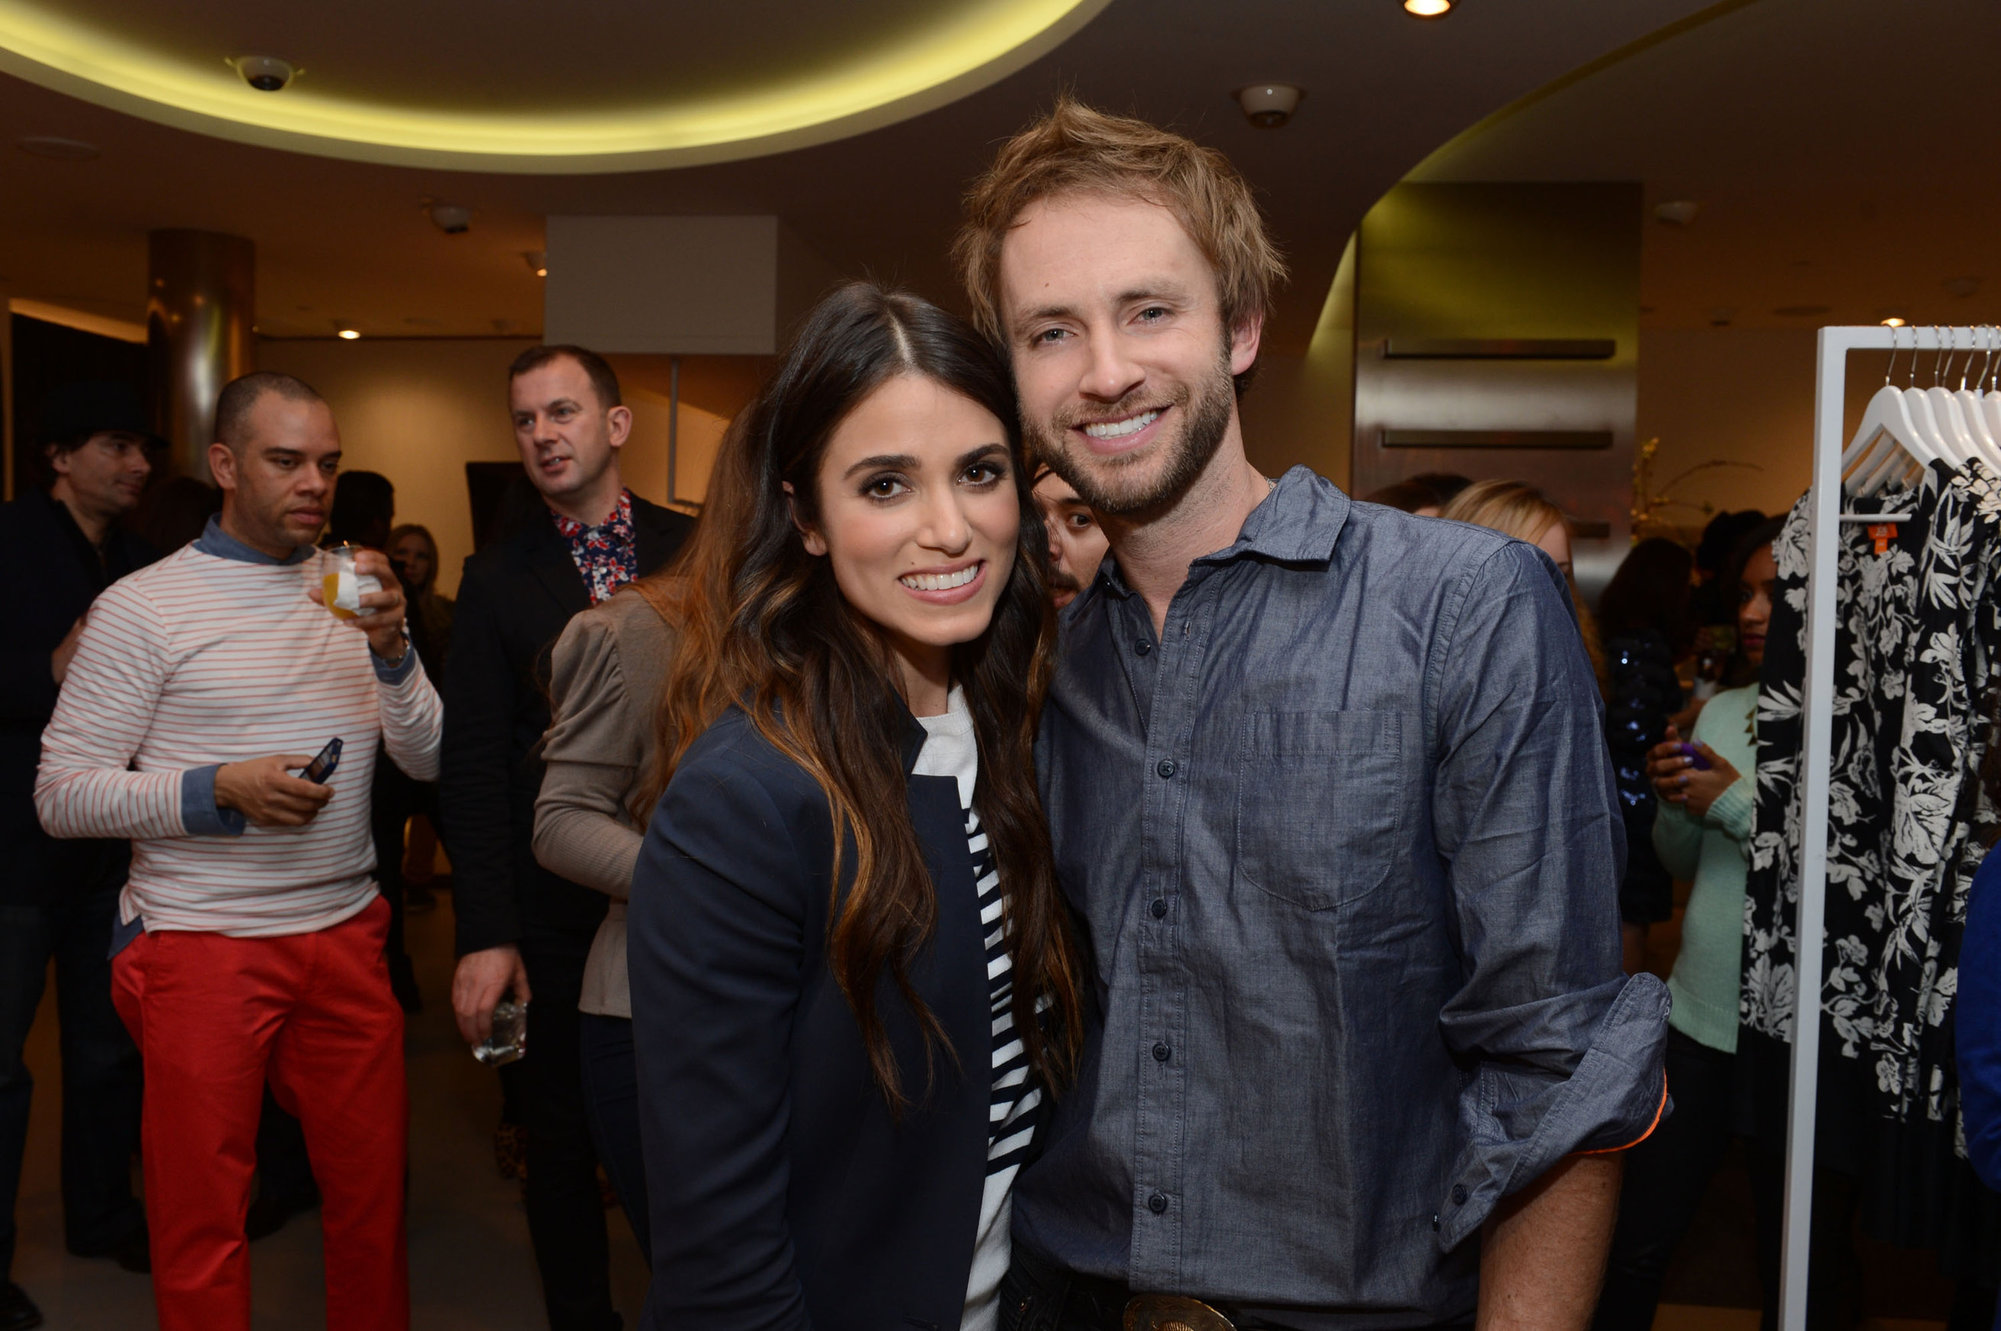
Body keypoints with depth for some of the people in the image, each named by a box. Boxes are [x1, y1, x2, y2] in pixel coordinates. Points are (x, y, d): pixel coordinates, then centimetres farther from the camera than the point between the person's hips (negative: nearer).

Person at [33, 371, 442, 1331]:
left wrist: (392, 650, -14)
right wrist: (219, 790, -19)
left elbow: (428, 761, 3)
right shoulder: (142, 606, -4)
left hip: (345, 935, 4)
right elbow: (61, 794, -6)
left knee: (374, 1195, 11)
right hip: (202, 946, -3)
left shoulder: (353, 593, 8)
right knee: (201, 1218, 8)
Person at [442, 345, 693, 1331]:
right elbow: (472, 765, -4)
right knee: (563, 1136, 14)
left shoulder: (694, 554, 1)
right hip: (555, 908, 0)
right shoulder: (496, 580, 0)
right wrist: (485, 932, -10)